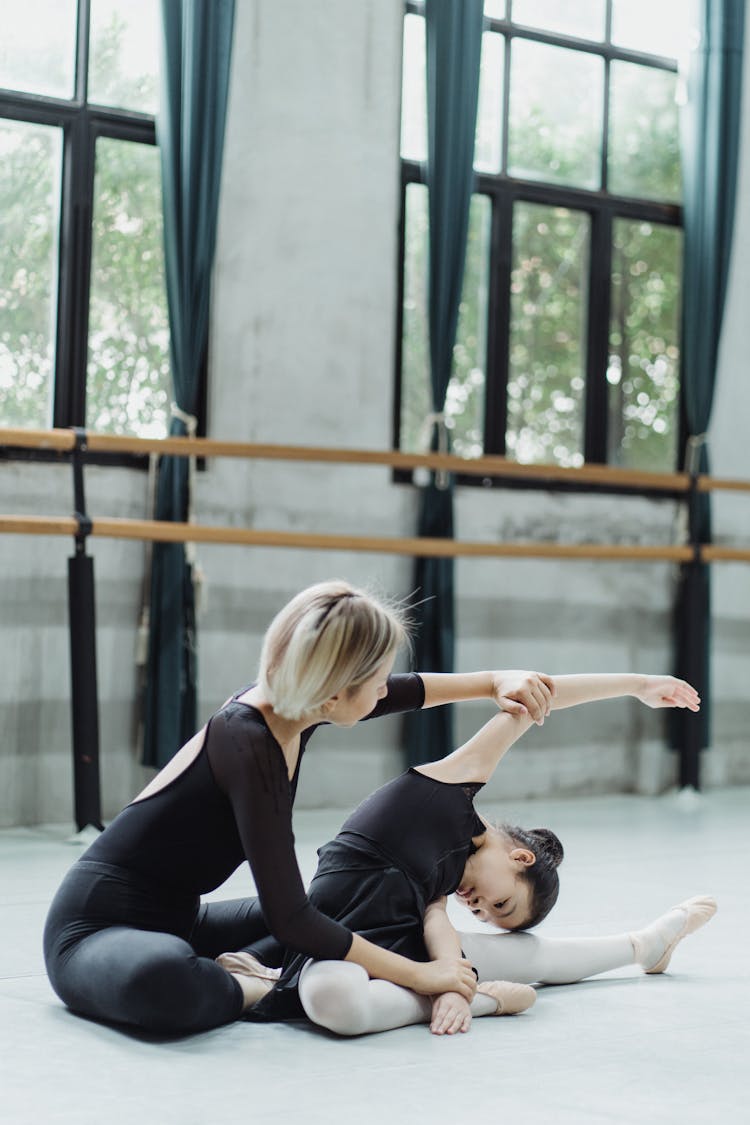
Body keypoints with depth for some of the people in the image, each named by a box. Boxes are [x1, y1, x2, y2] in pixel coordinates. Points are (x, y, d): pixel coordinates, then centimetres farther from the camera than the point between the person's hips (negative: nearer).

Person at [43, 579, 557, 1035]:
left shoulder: (288, 703, -5)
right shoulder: (247, 746, -28)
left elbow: (404, 692, 18)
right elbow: (289, 917, -28)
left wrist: (495, 682, 13)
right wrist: (418, 975, -22)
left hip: (175, 922, 9)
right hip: (96, 932, -9)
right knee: (164, 979, -44)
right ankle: (273, 990, -16)